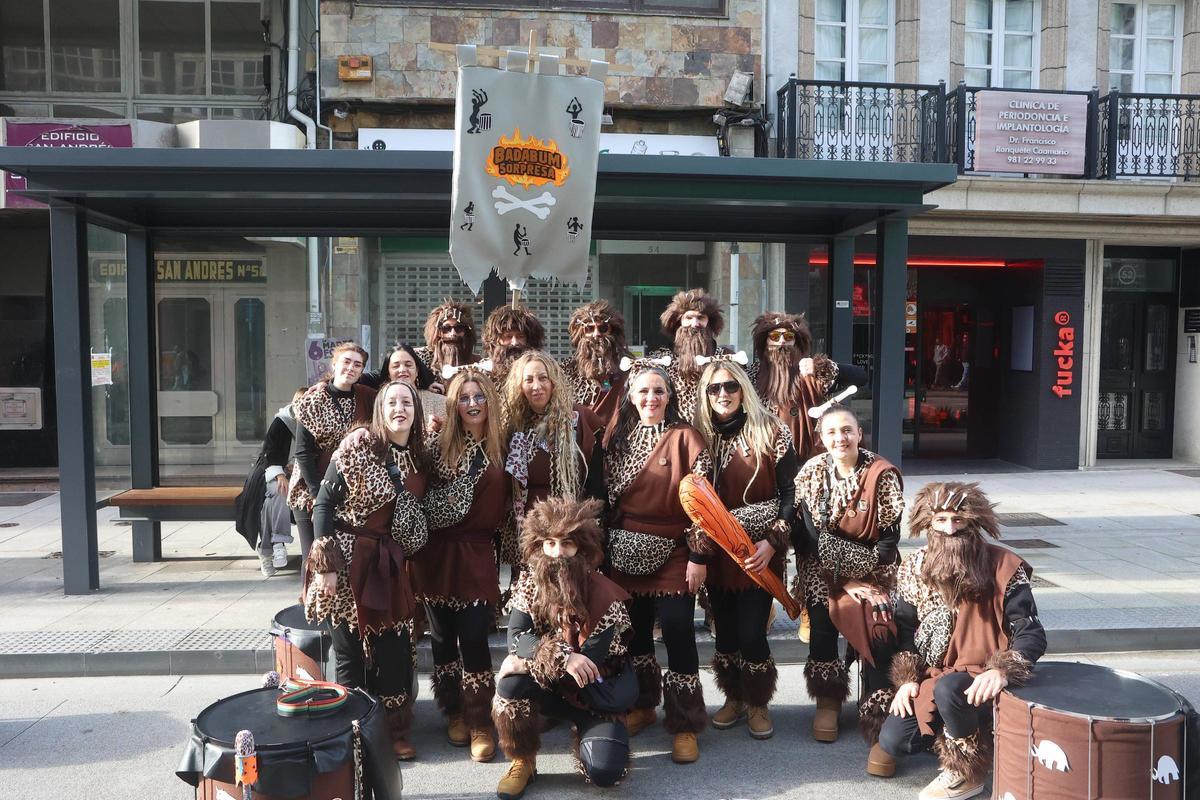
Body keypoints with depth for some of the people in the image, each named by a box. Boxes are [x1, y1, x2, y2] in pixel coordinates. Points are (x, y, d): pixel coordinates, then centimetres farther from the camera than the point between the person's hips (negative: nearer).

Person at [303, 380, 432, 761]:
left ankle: (394, 730, 23)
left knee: (395, 648, 7)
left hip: (391, 566, 5)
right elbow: (323, 504, -11)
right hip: (347, 560, -5)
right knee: (350, 649, 4)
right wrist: (326, 563, -15)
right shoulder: (357, 447, -11)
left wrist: (402, 558, 5)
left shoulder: (420, 459, 5)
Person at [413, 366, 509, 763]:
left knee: (474, 637, -4)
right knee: (443, 636, 11)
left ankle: (480, 723, 10)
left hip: (477, 553, 0)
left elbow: (506, 501, 10)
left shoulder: (502, 445, 1)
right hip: (438, 551, 1)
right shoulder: (440, 441, -3)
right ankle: (454, 712, 29)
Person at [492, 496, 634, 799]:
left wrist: (528, 662, -26)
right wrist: (562, 657, -36)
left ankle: (588, 731, 14)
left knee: (603, 771, -23)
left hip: (597, 695, -2)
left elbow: (589, 665, -25)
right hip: (550, 687, 2)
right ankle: (522, 761, -5)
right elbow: (516, 636, -19)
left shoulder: (605, 597, -23)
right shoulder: (530, 582, -10)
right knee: (510, 681, -30)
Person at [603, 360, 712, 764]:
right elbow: (606, 496, 12)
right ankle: (642, 705, 32)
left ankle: (685, 724, 9)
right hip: (626, 552, 5)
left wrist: (699, 555, -14)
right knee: (635, 631, 14)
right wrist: (604, 548, 9)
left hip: (672, 553, -4)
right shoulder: (618, 436, 8)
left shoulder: (686, 437, -7)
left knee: (678, 635, -4)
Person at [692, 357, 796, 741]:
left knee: (751, 631, -3)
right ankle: (734, 698, 32)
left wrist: (773, 541, -16)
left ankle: (757, 703, 20)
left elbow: (789, 493, -7)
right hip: (716, 550, 3)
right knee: (725, 629, 11)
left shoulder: (771, 432, -7)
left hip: (759, 550, -3)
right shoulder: (700, 436, 3)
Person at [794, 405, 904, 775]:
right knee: (822, 617, -21)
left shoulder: (882, 474, -8)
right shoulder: (811, 472, -2)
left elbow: (890, 537, -7)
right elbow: (811, 532, -5)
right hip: (823, 563, 2)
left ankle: (880, 729, -16)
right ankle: (828, 700, 6)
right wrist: (842, 578, -12)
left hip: (873, 567, -2)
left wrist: (860, 575, -15)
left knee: (876, 624, -24)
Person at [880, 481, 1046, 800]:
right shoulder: (914, 567, 1)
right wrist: (907, 679, -3)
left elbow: (1031, 632, -14)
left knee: (950, 689, -37)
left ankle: (967, 771, -8)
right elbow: (905, 629, 9)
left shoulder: (1003, 567, -13)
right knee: (893, 740, -12)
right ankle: (961, 732, 17)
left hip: (980, 679, -5)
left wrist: (1003, 670, -32)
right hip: (930, 678, 5)